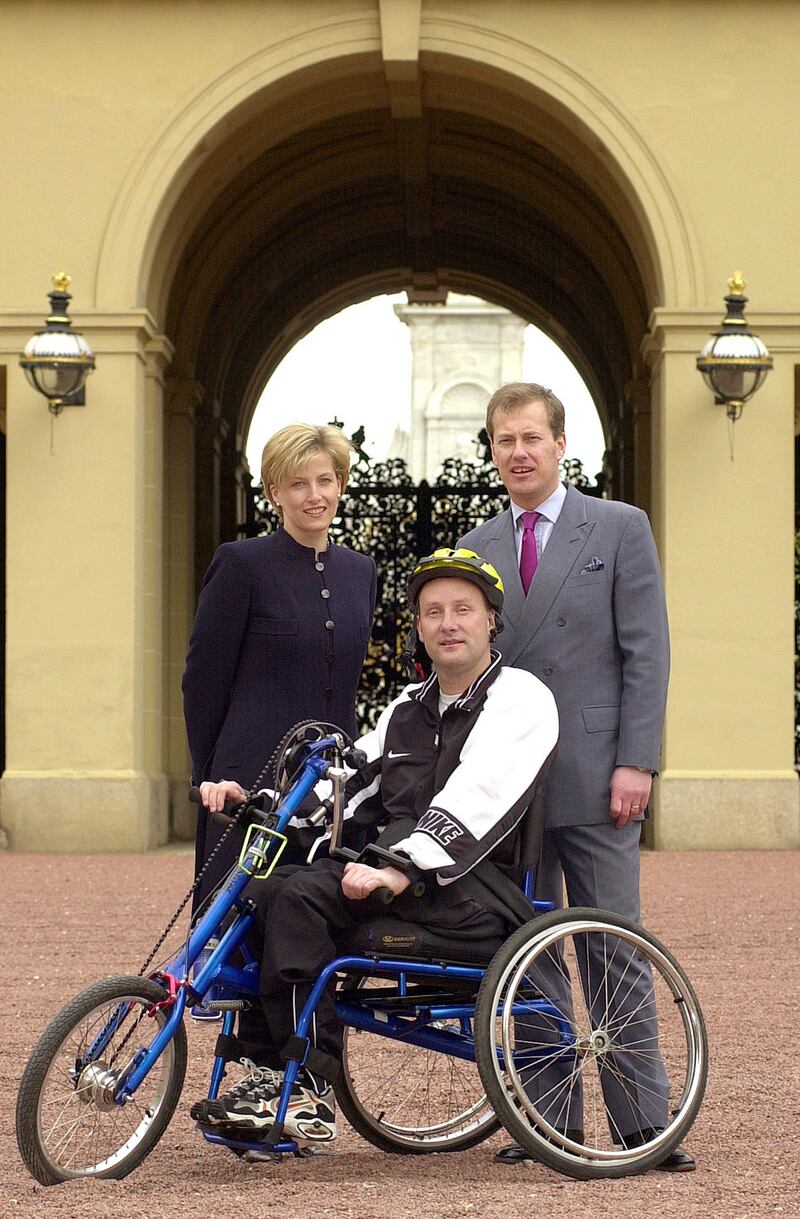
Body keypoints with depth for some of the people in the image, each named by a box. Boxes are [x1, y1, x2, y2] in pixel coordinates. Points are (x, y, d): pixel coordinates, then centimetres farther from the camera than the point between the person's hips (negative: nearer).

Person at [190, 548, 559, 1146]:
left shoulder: (520, 698, -2)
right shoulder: (408, 708, 23)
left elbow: (473, 800, -17)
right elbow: (348, 781, 18)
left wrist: (400, 868, -30)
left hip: (473, 892, -7)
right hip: (398, 874, 7)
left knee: (303, 895, -27)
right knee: (258, 889, -16)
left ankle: (309, 1092, -24)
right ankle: (269, 1070, -14)